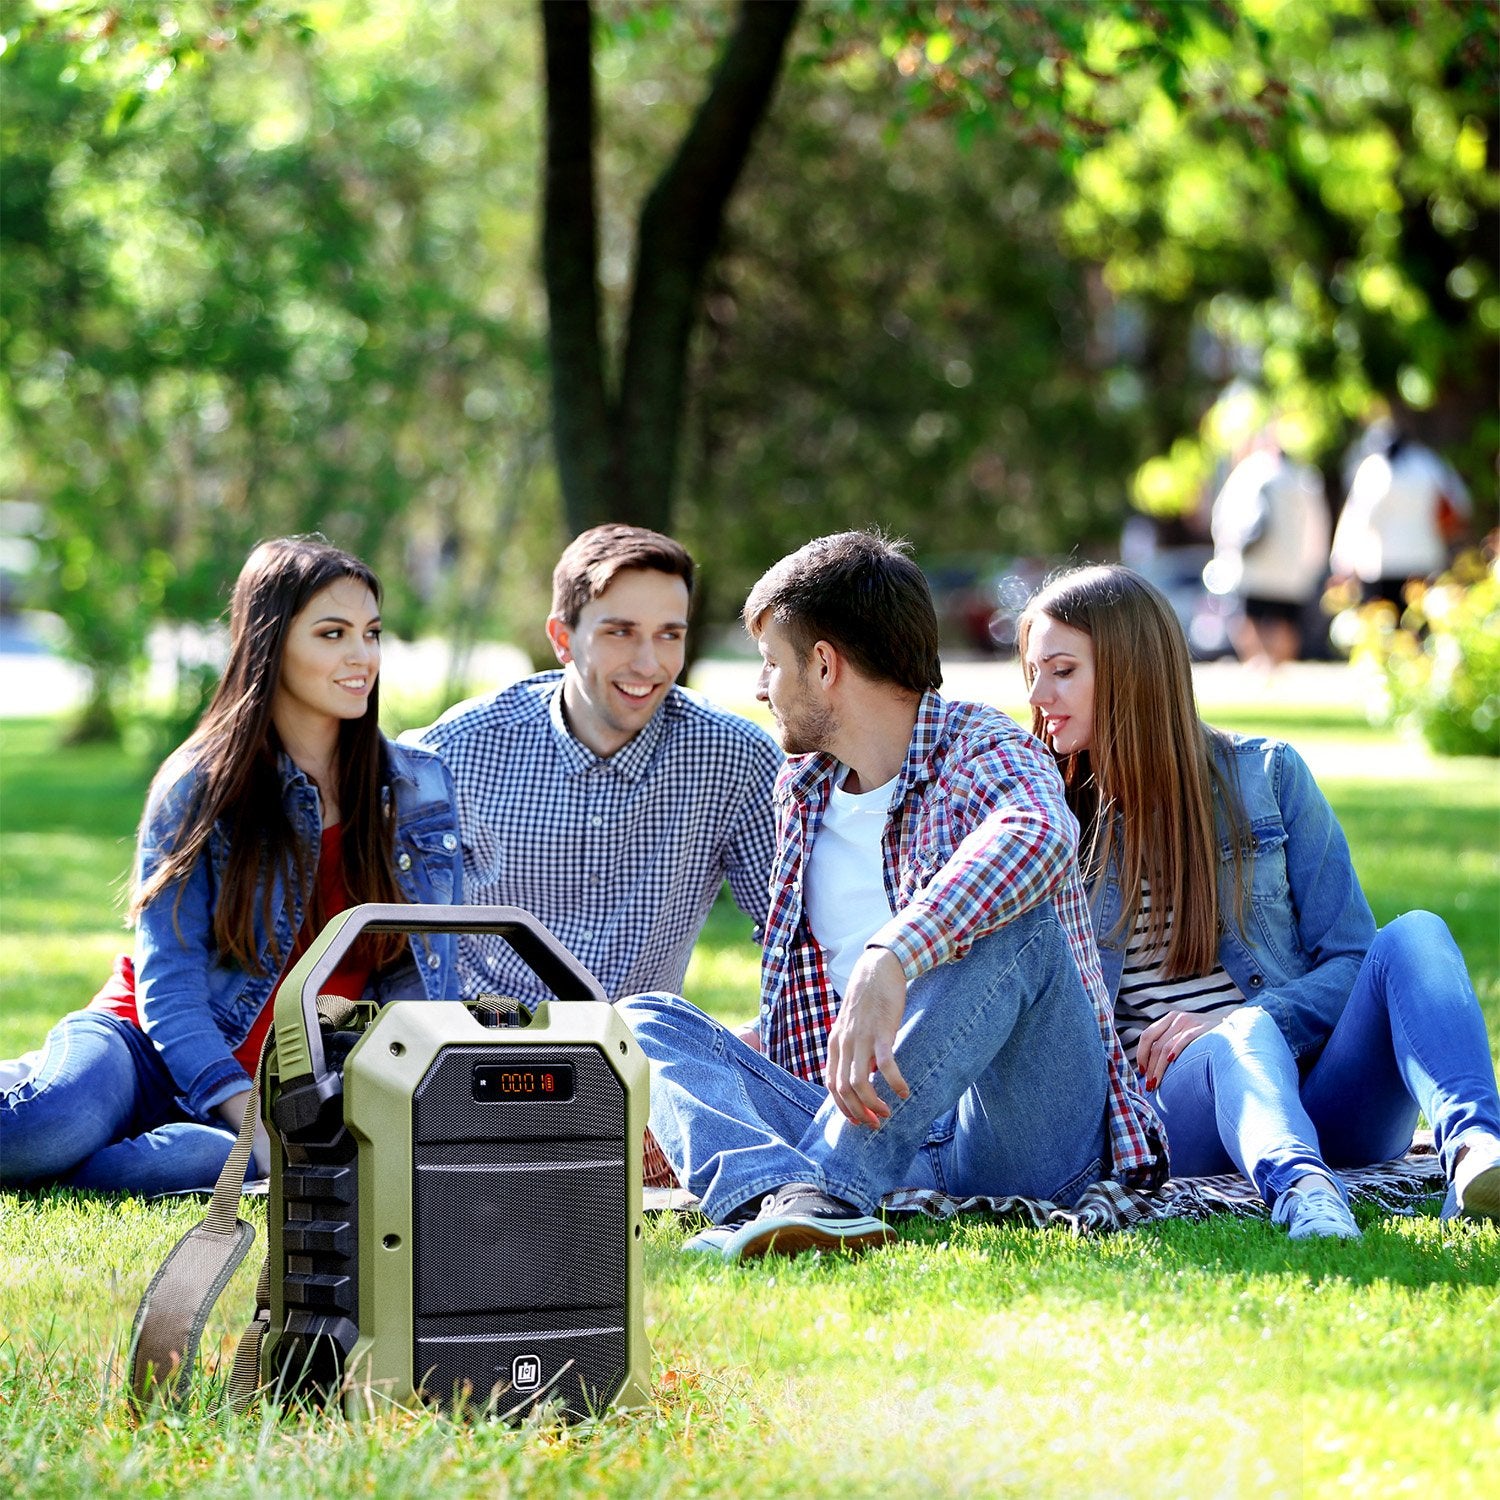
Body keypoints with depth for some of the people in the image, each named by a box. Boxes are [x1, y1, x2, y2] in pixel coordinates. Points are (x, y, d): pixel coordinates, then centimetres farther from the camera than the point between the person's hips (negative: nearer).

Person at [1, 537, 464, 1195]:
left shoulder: (419, 788, 6)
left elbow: (422, 980, 10)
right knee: (63, 1121, -40)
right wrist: (250, 1113, -24)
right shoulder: (199, 785, -4)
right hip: (155, 1054, -3)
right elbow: (168, 988, -9)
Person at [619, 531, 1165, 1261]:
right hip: (871, 1132, 6)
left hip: (1026, 1138, -6)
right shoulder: (801, 791, 19)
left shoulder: (977, 749, -4)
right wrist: (690, 1101, 13)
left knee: (1011, 916, -30)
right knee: (648, 1019, -6)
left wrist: (889, 959, -45)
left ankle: (827, 1189, -39)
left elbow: (1035, 836, -31)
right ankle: (781, 1193, -40)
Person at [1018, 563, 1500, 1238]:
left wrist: (1224, 1023, -10)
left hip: (1321, 1094, 1)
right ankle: (1302, 1189, -67)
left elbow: (1352, 960, 7)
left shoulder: (1267, 776, 12)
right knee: (1242, 1041, -35)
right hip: (1175, 1103, -1)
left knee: (1413, 935, -26)